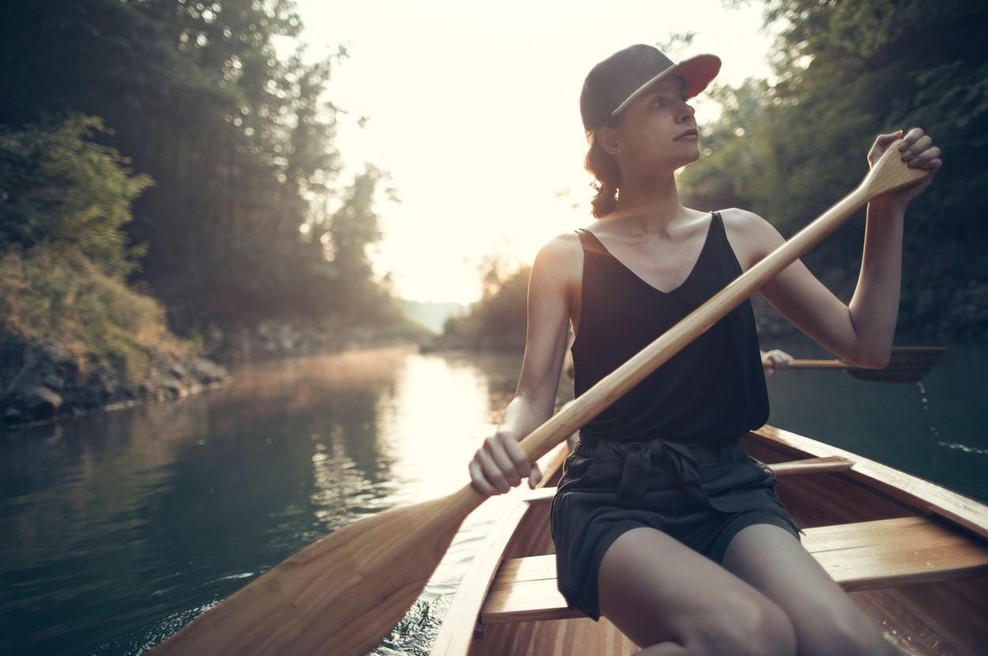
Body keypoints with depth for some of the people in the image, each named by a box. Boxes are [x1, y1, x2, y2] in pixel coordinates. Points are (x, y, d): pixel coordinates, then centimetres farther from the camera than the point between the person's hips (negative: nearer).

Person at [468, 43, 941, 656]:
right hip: (614, 500, -3)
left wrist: (887, 208, 5)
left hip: (727, 489, 3)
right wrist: (506, 440, -23)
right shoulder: (568, 258, 2)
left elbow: (865, 345, 11)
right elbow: (534, 396, 0)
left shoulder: (741, 235, 10)